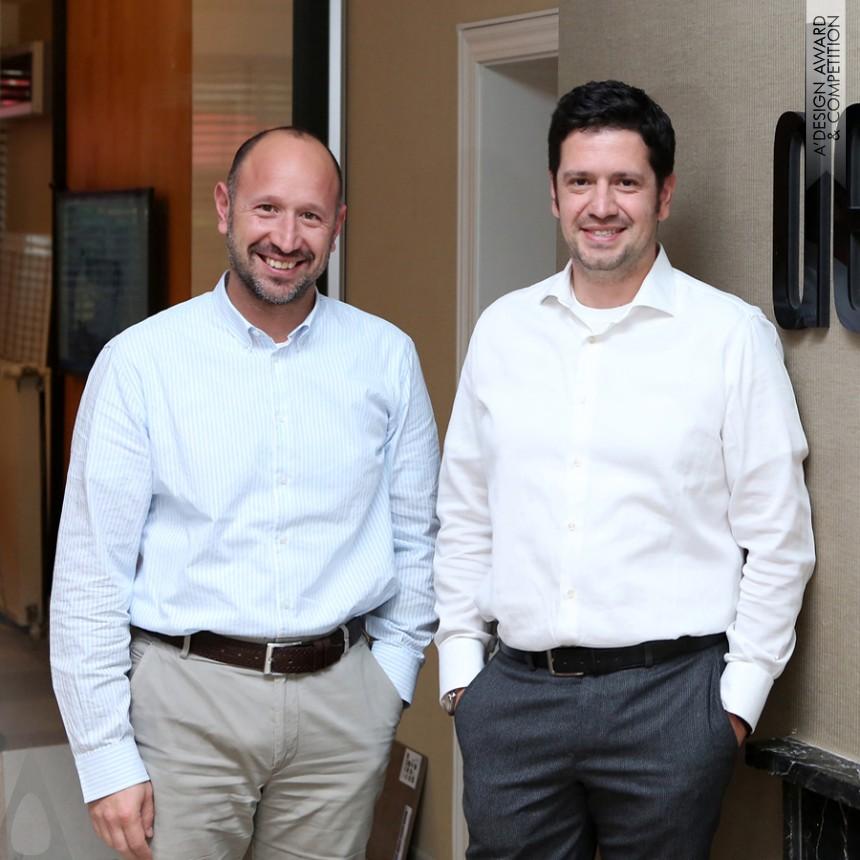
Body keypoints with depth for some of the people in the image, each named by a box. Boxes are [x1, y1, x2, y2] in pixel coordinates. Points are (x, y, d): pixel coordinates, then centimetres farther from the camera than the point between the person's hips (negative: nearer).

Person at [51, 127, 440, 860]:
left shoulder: (387, 358, 4)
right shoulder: (140, 362, -4)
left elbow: (416, 537, 11)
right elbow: (90, 573, -5)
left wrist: (392, 676, 3)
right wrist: (105, 757, -7)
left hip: (341, 698, 2)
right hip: (189, 696, -2)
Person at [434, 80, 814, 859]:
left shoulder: (732, 335, -2)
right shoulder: (503, 328, 9)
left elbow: (779, 535, -2)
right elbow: (463, 514, 13)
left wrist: (741, 692, -5)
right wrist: (460, 661, 8)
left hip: (668, 696, -3)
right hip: (512, 693, 3)